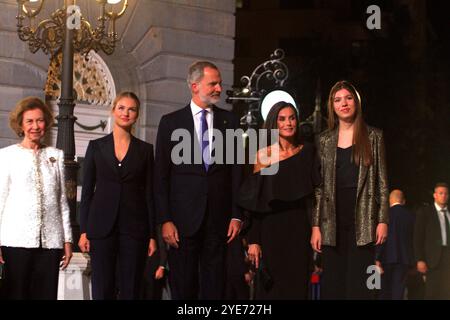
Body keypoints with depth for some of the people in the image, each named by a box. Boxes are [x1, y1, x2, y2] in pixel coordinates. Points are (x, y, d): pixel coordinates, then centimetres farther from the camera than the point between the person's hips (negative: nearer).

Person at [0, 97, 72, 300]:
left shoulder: (56, 155, 13)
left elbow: (62, 199, 13)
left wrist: (67, 239, 9)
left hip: (50, 240, 2)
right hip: (17, 239, -2)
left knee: (46, 293, 0)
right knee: (17, 293, -3)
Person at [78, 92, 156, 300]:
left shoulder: (145, 150, 7)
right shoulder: (96, 146, 6)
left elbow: (149, 193, 6)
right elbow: (87, 191, 5)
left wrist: (152, 235, 1)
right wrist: (83, 231, -1)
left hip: (134, 228, 0)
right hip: (102, 226, 0)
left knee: (131, 290, 1)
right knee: (102, 290, -1)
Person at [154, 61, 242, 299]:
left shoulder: (229, 121, 8)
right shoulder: (171, 122, 3)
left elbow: (236, 172, 7)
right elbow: (161, 175, 1)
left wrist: (236, 215, 1)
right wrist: (165, 220, -6)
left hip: (219, 217, 2)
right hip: (184, 217, -1)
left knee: (214, 286, 5)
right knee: (183, 287, 4)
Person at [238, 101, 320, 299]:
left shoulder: (307, 151, 5)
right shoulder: (263, 155, -1)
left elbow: (316, 191, 6)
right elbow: (255, 202, -1)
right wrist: (254, 240, -6)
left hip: (300, 229, 2)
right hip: (272, 230, -2)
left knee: (297, 286, 5)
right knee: (272, 287, 2)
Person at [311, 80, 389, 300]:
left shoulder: (373, 137, 5)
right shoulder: (324, 141, 10)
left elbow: (381, 181, 4)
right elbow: (319, 185, 9)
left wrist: (382, 220, -4)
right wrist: (316, 225, 2)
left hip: (363, 220, -2)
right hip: (333, 221, 2)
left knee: (360, 284, -3)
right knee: (332, 283, 2)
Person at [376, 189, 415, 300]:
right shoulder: (412, 216, 3)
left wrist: (378, 258, -10)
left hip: (387, 257, -2)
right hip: (404, 258, 2)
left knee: (385, 291, 9)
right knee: (398, 291, 2)